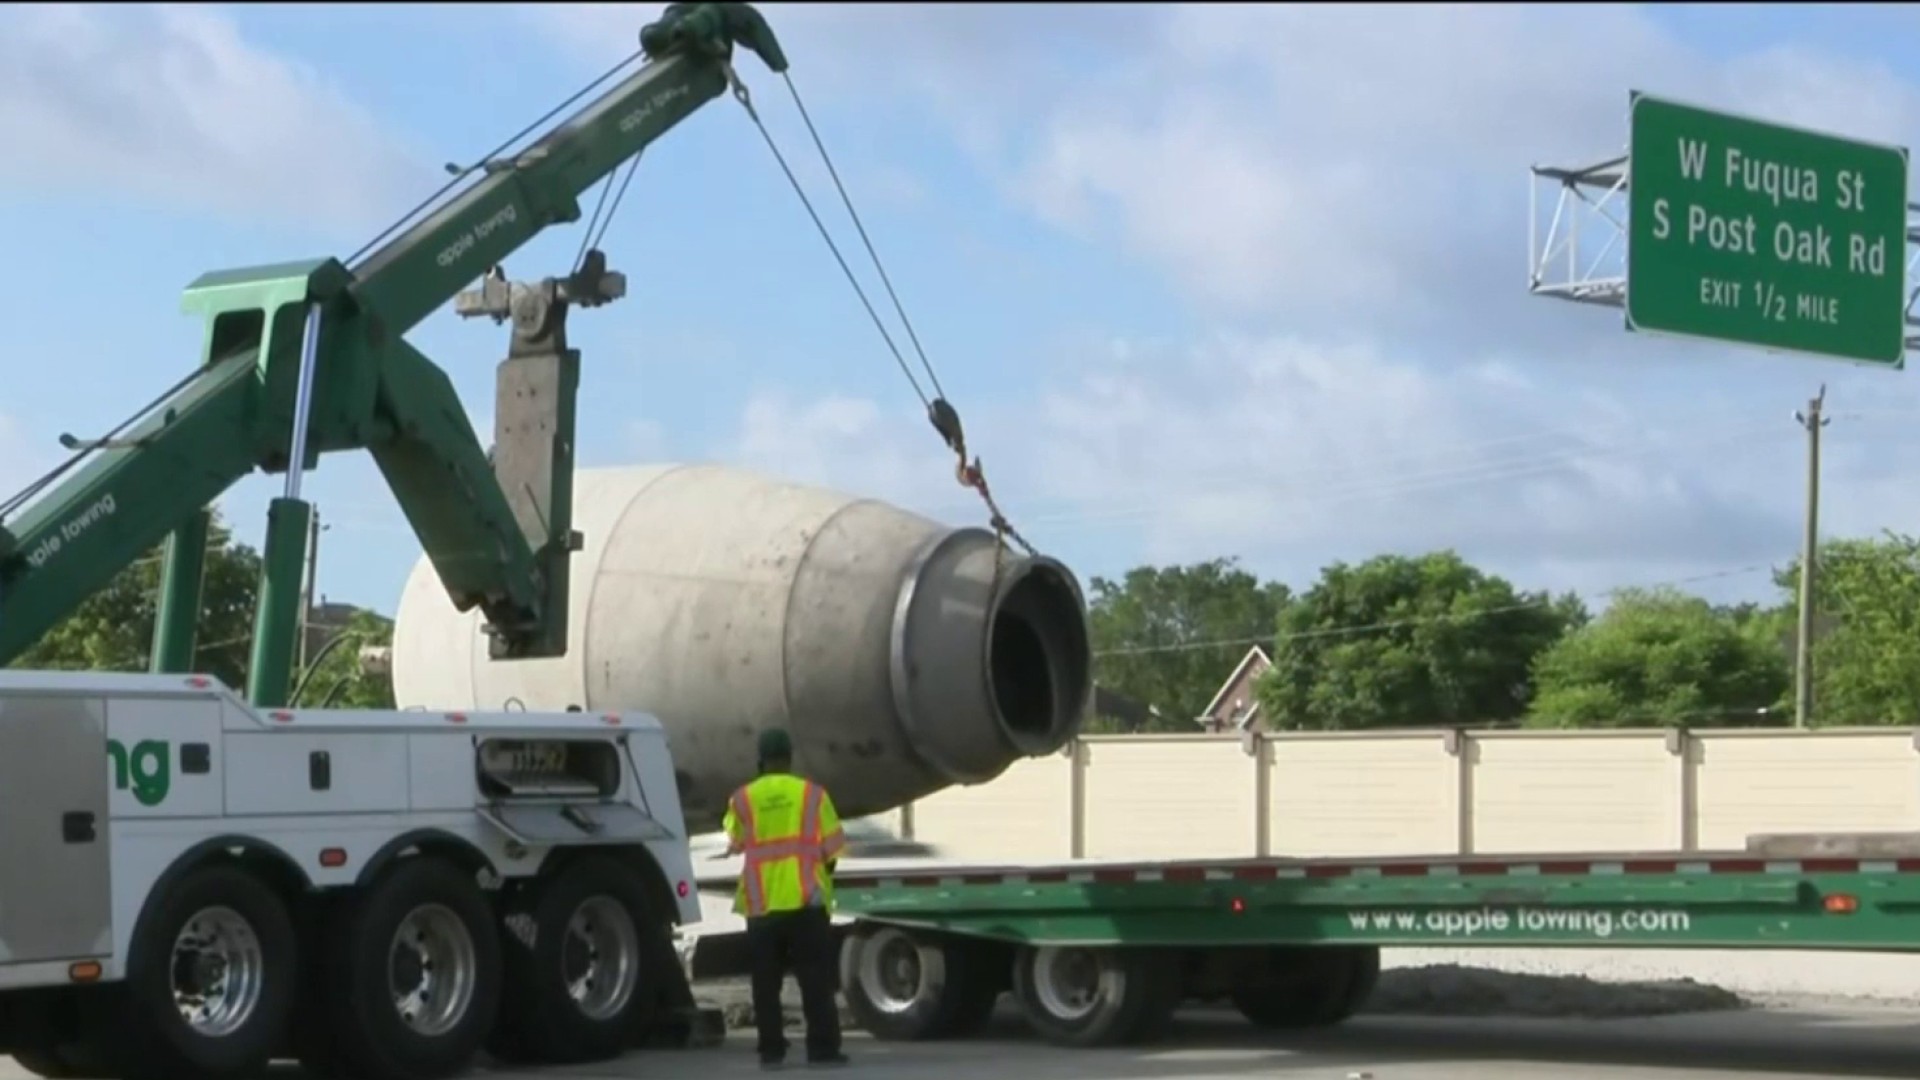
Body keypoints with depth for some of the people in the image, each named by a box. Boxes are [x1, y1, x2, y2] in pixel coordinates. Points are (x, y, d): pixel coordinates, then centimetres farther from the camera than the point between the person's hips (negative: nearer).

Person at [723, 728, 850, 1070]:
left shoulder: (743, 799, 1)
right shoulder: (812, 793, -1)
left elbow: (736, 843, 15)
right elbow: (831, 848, 2)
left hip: (761, 904, 1)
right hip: (806, 900, -1)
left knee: (766, 982, 7)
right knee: (815, 979, 1)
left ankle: (771, 1050, 5)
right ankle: (822, 1048, -2)